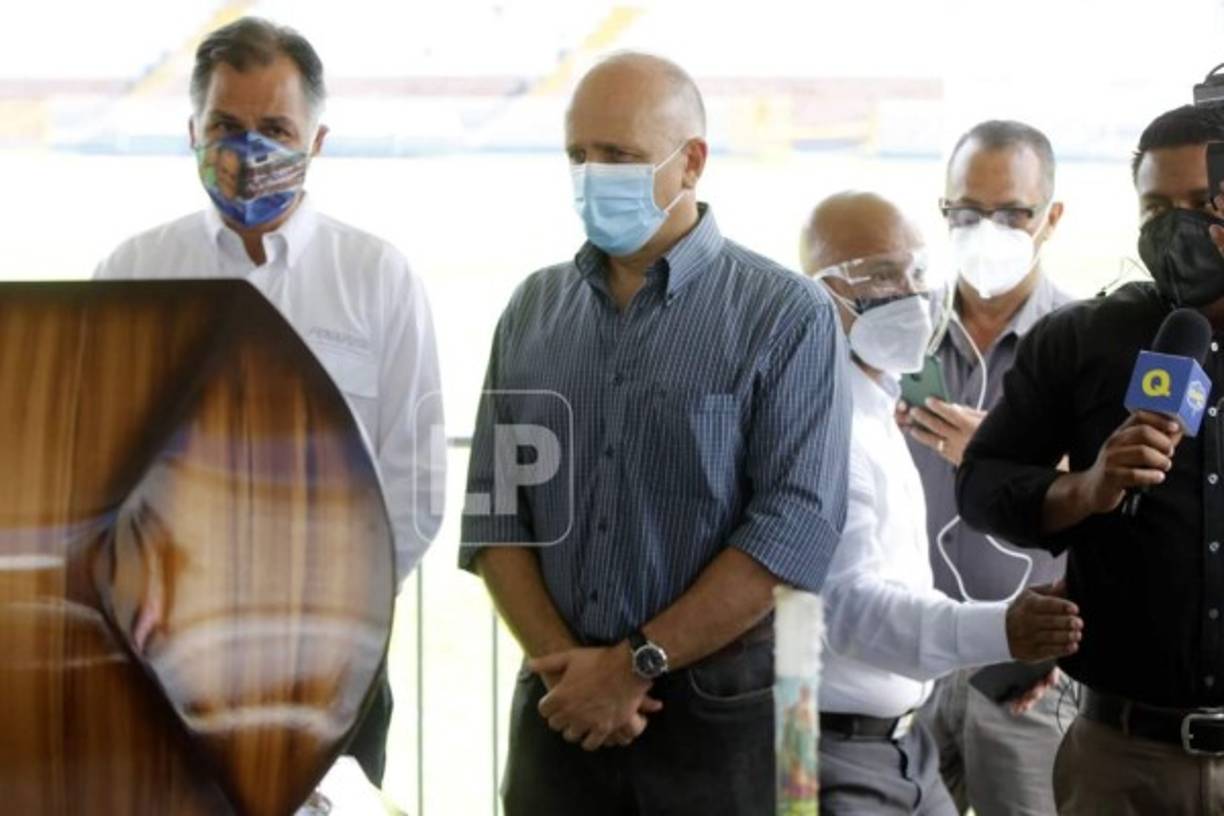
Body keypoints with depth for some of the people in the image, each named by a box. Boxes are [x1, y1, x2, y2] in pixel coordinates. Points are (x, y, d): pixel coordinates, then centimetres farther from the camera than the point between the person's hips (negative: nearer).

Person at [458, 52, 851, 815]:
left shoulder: (787, 316, -6)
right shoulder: (534, 310, 8)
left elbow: (795, 529, -14)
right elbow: (494, 506, 4)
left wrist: (635, 665, -14)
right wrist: (561, 662, -9)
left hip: (717, 711, -3)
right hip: (559, 705, 3)